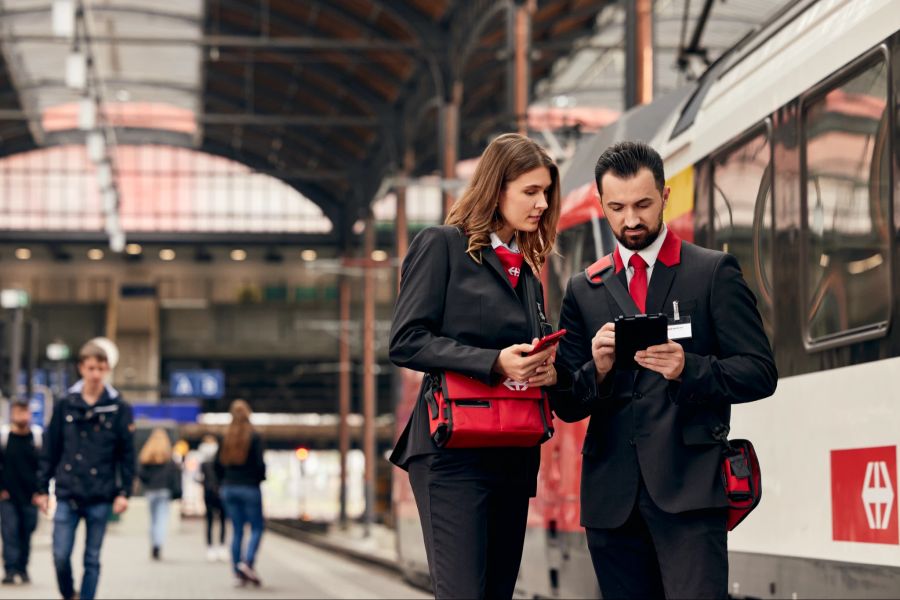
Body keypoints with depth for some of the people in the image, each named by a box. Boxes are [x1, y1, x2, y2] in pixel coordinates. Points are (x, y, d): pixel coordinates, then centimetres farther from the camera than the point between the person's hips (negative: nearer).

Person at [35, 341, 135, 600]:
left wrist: (124, 492, -5)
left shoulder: (119, 408, 0)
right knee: (61, 555, -2)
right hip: (67, 494, 1)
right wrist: (42, 488, 5)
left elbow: (127, 454, 1)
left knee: (92, 559, 4)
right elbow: (50, 450, 7)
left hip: (100, 497, -1)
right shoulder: (65, 405, 3)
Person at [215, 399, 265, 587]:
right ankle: (247, 562, -16)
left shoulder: (225, 437, 4)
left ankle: (238, 573, 6)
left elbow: (217, 464, 5)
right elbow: (259, 463, -14)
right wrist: (260, 477, 5)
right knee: (257, 528, 5)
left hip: (229, 487, 4)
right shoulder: (254, 437, -9)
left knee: (237, 530, 9)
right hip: (250, 487, -4)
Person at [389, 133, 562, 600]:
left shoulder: (527, 269, 19)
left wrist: (544, 369, 0)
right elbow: (406, 342, -10)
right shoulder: (442, 245, -2)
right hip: (454, 453, -7)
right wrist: (493, 363, -20)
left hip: (512, 456, 7)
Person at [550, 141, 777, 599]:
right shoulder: (584, 291, 15)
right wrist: (597, 370, -9)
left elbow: (760, 373, 0)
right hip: (613, 496, 4)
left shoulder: (713, 272, 6)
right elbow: (567, 406, 13)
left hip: (688, 487, -4)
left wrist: (688, 369, -17)